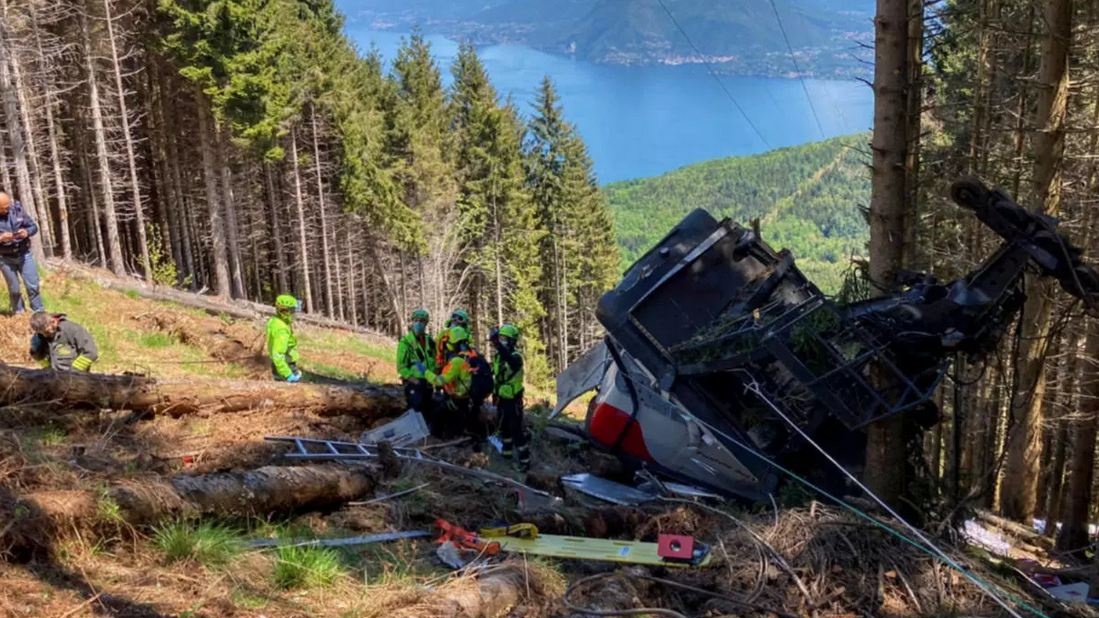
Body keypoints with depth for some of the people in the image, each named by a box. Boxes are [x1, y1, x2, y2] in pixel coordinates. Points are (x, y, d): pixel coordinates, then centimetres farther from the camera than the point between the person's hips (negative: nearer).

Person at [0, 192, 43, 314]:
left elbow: (33, 227, 1)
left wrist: (27, 232, -21)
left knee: (33, 286, 2)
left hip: (24, 254, 1)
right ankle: (19, 314, 25)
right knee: (14, 289, 9)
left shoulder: (17, 208, -7)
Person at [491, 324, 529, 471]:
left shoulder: (516, 356, -21)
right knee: (504, 427, 22)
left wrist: (497, 344, -60)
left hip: (513, 399, -8)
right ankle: (507, 451, 40)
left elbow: (510, 361, -47)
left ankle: (524, 460, 0)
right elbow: (492, 371, 19)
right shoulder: (498, 355, 3)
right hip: (501, 398, 8)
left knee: (516, 430, -6)